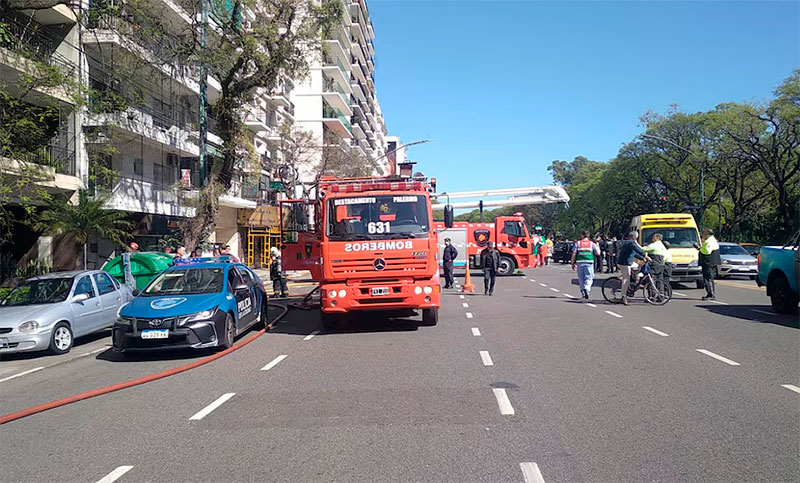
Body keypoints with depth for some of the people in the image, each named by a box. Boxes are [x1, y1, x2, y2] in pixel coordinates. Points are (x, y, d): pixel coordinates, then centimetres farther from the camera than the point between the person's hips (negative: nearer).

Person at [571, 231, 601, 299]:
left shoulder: (577, 243, 5)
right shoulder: (592, 243, 5)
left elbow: (574, 254, 1)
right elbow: (598, 253, 4)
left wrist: (573, 263, 7)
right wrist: (597, 245, 20)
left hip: (580, 263, 1)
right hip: (589, 262, -1)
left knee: (581, 278, 11)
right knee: (588, 278, 1)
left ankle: (583, 293, 16)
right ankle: (586, 288, -25)